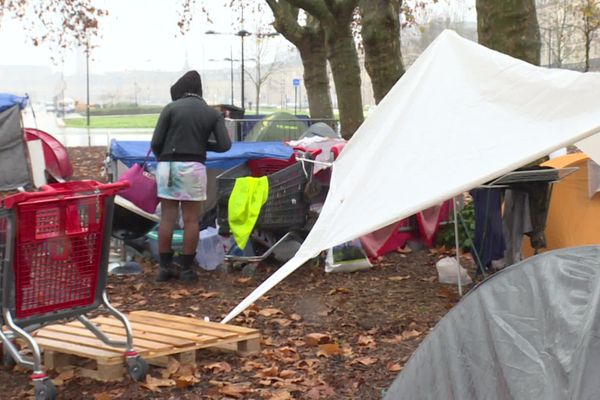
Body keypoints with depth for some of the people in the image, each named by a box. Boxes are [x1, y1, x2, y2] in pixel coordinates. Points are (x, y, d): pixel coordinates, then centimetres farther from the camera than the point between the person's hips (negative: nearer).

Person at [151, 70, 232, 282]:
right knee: (191, 219, 4)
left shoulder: (170, 108, 1)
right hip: (193, 168, 0)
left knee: (167, 217, 6)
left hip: (167, 166, 0)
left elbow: (156, 142, -3)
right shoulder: (212, 113, 6)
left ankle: (165, 267, 8)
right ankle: (187, 269, 5)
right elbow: (225, 145, -1)